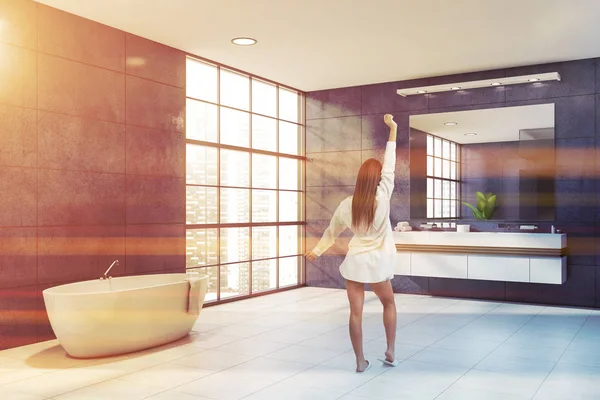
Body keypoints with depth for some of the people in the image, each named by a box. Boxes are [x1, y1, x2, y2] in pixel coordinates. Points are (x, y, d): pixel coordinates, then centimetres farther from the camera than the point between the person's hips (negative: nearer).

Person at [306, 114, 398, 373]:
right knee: (389, 303, 22)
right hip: (378, 263, -1)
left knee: (356, 312, 5)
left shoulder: (347, 205, -5)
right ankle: (391, 353, 21)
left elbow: (332, 231, 8)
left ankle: (360, 362, 12)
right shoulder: (382, 196, -13)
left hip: (354, 262, 1)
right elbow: (389, 166, -7)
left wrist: (317, 251, 24)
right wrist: (393, 130, 1)